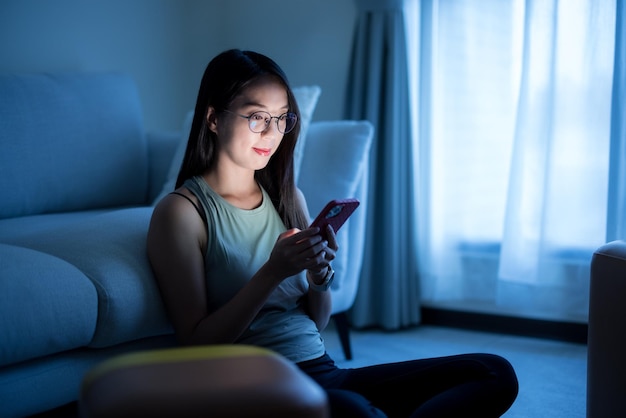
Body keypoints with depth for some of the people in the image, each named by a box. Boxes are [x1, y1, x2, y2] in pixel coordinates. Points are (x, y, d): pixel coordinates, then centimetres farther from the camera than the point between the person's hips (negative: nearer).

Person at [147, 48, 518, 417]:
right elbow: (197, 343, -8)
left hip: (324, 372, 7)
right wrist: (273, 271, -18)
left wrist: (320, 275, -5)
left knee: (496, 374, -10)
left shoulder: (289, 197, 15)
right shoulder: (182, 210, -3)